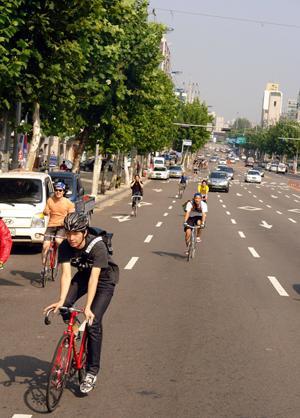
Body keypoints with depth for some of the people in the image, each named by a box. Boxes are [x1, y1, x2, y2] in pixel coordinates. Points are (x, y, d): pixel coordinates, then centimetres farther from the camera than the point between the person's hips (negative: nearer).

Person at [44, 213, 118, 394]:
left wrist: (88, 307, -46)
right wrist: (61, 301, -42)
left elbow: (94, 277, -39)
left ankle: (92, 372, -7)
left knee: (93, 321, -16)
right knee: (65, 305, -23)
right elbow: (66, 274, -28)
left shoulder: (98, 246, -34)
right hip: (83, 275, 4)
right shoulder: (65, 247, -22)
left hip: (105, 279, -4)